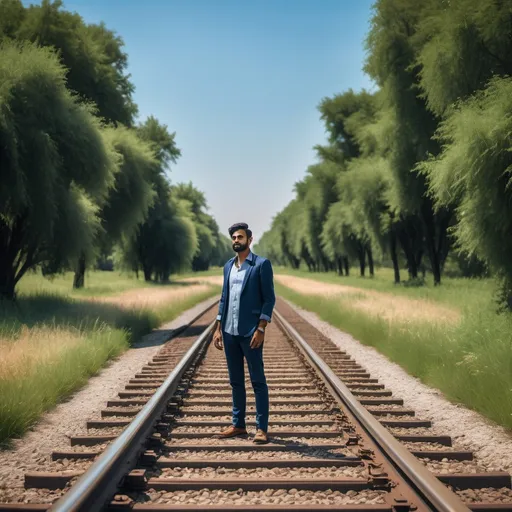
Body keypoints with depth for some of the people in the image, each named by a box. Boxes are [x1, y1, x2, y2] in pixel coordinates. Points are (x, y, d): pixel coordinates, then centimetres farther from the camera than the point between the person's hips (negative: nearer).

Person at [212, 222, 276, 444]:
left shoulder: (261, 264, -5)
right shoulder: (228, 266, 13)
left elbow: (269, 299, -8)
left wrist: (261, 329, -15)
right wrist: (218, 329, 11)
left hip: (250, 332, -6)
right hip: (229, 332, 6)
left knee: (258, 381, 0)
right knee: (235, 381, 12)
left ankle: (262, 428, 3)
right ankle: (238, 424, 20)